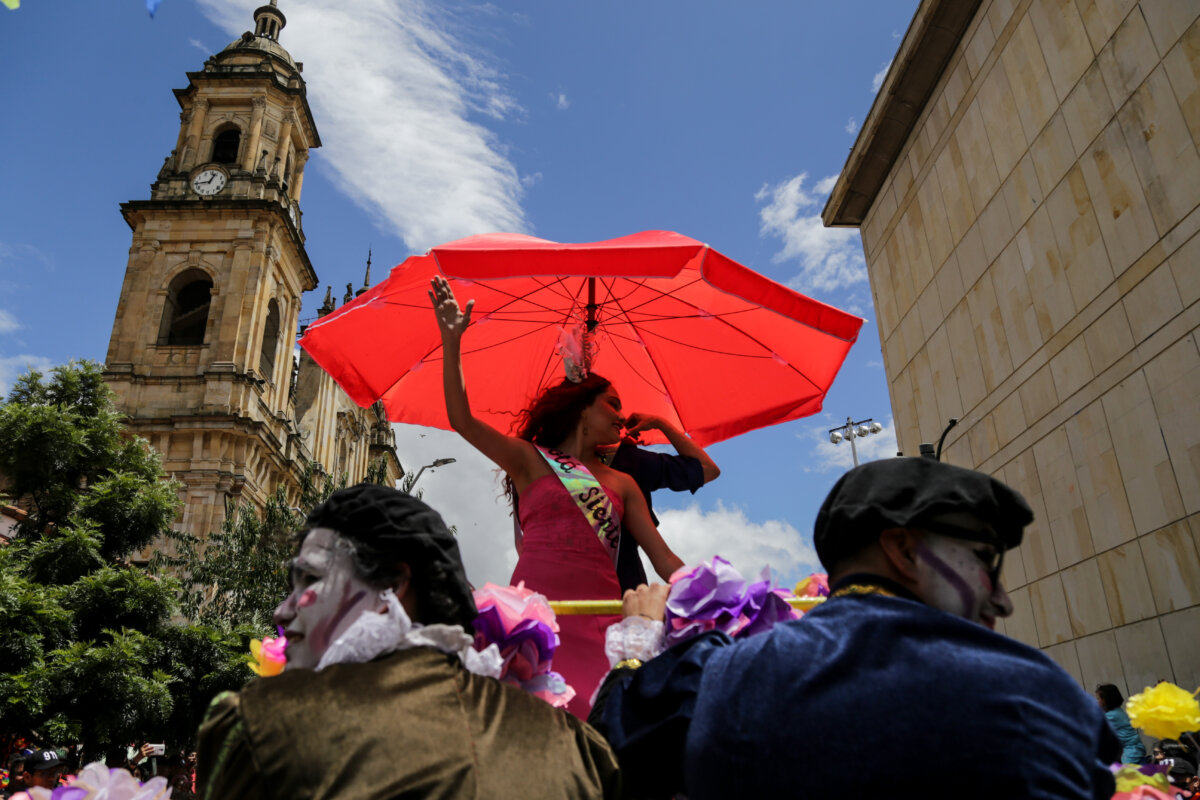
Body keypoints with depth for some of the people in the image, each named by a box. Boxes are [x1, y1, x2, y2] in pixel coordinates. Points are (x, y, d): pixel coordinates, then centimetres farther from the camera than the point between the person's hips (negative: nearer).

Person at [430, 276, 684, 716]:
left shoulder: (623, 484, 21)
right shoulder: (531, 461, 11)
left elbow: (663, 557, 17)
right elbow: (461, 419, 0)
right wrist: (451, 340, -6)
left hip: (600, 619, 3)